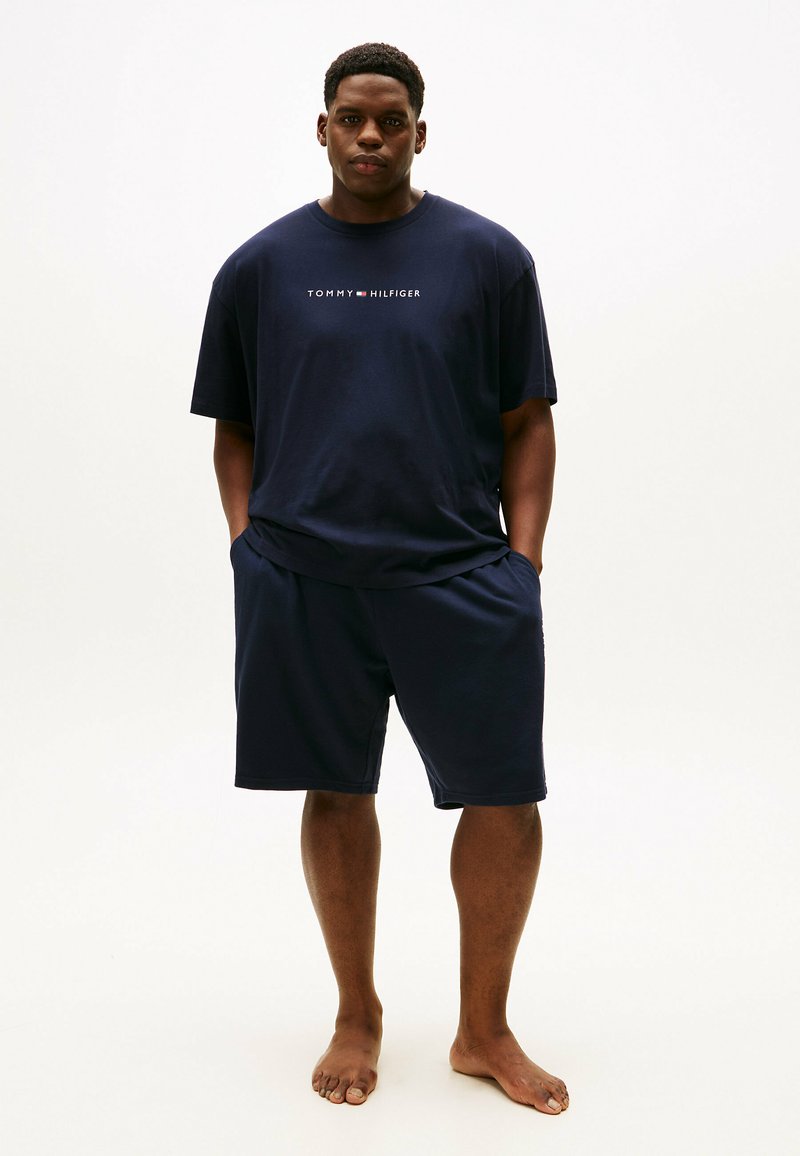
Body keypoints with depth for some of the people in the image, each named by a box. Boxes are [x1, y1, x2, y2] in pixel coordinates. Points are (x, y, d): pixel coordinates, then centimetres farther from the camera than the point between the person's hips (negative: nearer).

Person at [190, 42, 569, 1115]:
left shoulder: (487, 256, 6)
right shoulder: (261, 266, 9)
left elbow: (528, 422, 6)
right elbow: (234, 429, 13)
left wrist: (525, 552, -3)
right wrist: (249, 541, 1)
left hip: (462, 577, 0)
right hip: (301, 580, 1)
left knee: (506, 798, -1)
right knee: (336, 794, 9)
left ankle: (484, 1029, 21)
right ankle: (357, 1015, 30)